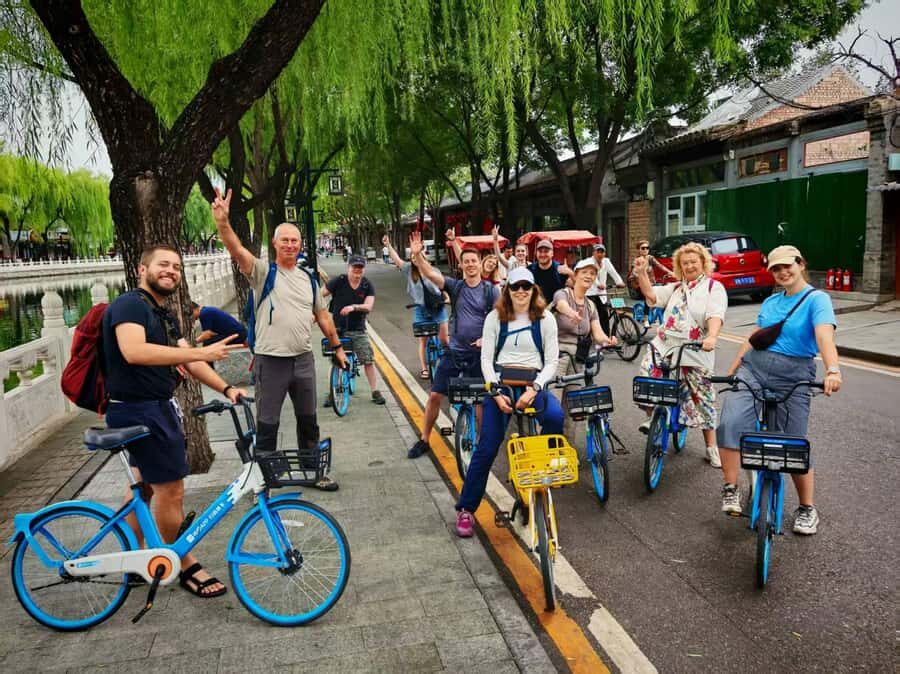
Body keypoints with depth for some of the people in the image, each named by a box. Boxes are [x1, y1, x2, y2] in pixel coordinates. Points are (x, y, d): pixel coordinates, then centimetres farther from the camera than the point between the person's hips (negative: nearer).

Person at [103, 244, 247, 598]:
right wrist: (200, 352, -36)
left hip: (156, 409, 10)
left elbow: (189, 362, 9)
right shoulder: (129, 305, -15)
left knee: (145, 482, 21)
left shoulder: (163, 316, 14)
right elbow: (134, 351, -33)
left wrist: (226, 389, -4)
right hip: (139, 411, -10)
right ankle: (186, 567, 11)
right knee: (171, 489, -4)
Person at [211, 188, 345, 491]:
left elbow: (322, 315, 17)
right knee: (267, 424, 5)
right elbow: (237, 250, -23)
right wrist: (223, 222, -40)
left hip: (303, 360, 5)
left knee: (308, 420, 16)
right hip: (271, 361, -5)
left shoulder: (309, 278, 10)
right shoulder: (263, 271, -5)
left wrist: (337, 347, 16)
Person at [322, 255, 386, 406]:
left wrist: (353, 307, -31)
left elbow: (368, 307, -14)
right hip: (338, 329, -1)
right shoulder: (339, 281, -7)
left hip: (358, 330, 1)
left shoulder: (367, 286, -3)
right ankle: (332, 393, 16)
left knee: (368, 361, -2)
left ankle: (375, 392, 10)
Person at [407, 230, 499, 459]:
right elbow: (430, 274, -13)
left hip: (479, 352, -1)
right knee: (435, 396, 1)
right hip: (454, 351, 1)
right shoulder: (455, 286, 0)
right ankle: (424, 440, 16)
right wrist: (417, 255, -29)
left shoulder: (490, 290, -2)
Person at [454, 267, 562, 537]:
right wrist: (497, 393, -13)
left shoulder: (545, 319, 3)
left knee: (555, 416, -33)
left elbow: (552, 361, -1)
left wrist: (534, 389, -17)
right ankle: (465, 509, 8)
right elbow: (486, 358, 1)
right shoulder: (495, 318, 4)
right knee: (486, 449, -7)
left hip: (533, 384, 0)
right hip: (500, 383, 0)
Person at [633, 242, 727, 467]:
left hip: (695, 353, -4)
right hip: (664, 345, 4)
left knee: (702, 399, 5)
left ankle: (711, 447, 18)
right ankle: (651, 417, 3)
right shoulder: (676, 288, 19)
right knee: (646, 376, -20)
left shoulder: (714, 287, 0)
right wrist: (642, 273, -6)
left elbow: (715, 315, -16)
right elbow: (651, 295, 7)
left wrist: (711, 337, -34)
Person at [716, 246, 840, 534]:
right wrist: (731, 371, 11)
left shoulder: (817, 299, -4)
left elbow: (825, 335, -22)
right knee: (730, 424, -20)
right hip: (753, 369, 4)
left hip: (792, 378, -4)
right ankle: (730, 490, -8)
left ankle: (807, 508, 24)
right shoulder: (770, 302, 14)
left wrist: (833, 370, -38)